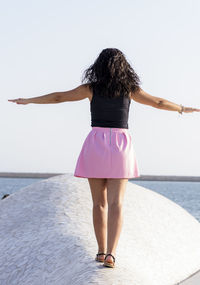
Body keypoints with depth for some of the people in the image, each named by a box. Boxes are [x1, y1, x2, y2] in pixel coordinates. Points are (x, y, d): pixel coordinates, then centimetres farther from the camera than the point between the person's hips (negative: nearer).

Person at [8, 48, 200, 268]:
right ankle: (111, 253, -18)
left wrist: (28, 100, 16)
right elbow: (159, 102, 14)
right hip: (120, 147, 0)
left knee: (99, 203, 11)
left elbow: (58, 97, 5)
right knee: (116, 204, -5)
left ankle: (101, 251, 14)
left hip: (96, 145, 0)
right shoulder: (129, 89, 4)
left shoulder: (91, 88, 1)